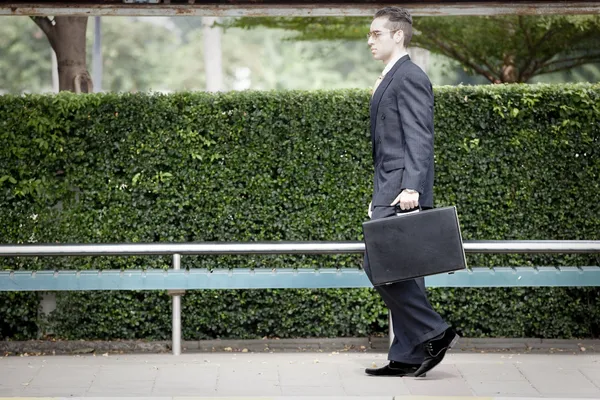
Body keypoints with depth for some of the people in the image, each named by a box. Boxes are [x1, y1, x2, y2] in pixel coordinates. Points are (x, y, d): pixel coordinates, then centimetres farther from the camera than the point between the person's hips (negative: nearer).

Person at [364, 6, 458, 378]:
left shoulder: (410, 76, -10)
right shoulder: (391, 79, 21)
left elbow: (419, 139, -19)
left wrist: (411, 188, -28)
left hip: (403, 191, -10)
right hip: (390, 192, 10)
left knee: (379, 264, -14)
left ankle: (433, 332, -8)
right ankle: (407, 357, 10)